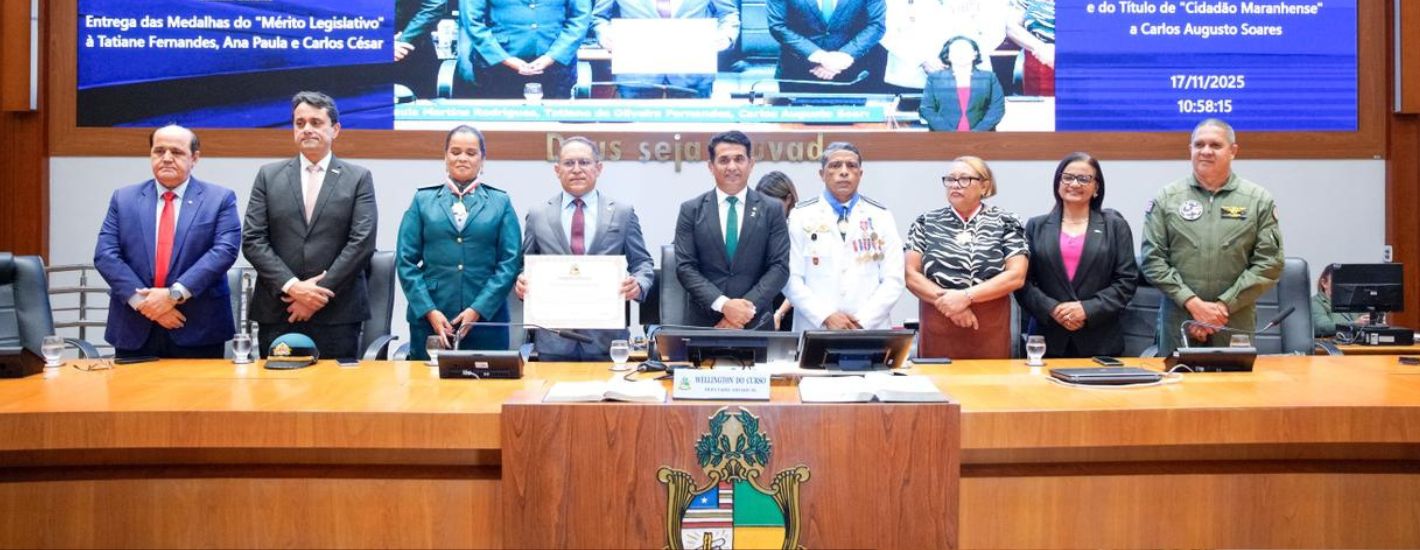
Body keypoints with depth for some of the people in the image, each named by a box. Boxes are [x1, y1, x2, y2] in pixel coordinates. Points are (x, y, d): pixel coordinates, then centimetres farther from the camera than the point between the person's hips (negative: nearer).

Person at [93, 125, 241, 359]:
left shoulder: (220, 199, 3)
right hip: (134, 331, 2)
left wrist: (175, 294, -18)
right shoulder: (123, 199, 10)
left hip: (198, 331, -2)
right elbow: (105, 255, 1)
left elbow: (225, 250, -10)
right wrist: (142, 301, -12)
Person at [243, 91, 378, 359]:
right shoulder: (268, 176, 10)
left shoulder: (359, 178, 5)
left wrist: (319, 291, -10)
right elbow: (252, 240, 3)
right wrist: (292, 286, -10)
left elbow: (362, 242, -4)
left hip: (338, 312, -2)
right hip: (276, 312, 2)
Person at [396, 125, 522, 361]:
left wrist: (478, 309, -10)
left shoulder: (500, 203, 8)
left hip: (486, 320, 0)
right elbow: (406, 260, 4)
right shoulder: (423, 200, 10)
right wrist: (429, 310, -8)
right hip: (429, 320, 1)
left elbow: (511, 261, 0)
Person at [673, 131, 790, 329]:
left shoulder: (772, 209, 4)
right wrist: (722, 304, -15)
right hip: (703, 321, 0)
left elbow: (779, 266, -2)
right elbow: (685, 267, -3)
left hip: (755, 322, 0)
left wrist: (748, 307, -15)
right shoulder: (691, 210, 3)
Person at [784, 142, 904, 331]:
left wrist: (863, 320, -10)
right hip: (815, 329, -1)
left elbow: (893, 279, 2)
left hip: (871, 330, 1)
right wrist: (826, 317, -12)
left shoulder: (881, 217, 9)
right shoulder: (801, 216, 6)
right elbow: (791, 278, -1)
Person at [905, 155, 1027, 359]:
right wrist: (947, 301, -12)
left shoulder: (1005, 223, 4)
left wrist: (966, 296, -14)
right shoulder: (926, 223, 7)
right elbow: (911, 274, 2)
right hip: (937, 328, 1)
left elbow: (1016, 276, -4)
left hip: (990, 330, 0)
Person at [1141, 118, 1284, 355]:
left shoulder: (1259, 200, 4)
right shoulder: (1166, 198, 4)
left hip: (1236, 326, 0)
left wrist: (1222, 305, -9)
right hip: (1178, 323, 0)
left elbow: (1269, 263, -1)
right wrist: (1193, 303, -11)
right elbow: (1152, 259, -1)